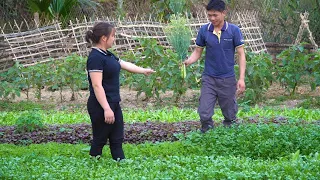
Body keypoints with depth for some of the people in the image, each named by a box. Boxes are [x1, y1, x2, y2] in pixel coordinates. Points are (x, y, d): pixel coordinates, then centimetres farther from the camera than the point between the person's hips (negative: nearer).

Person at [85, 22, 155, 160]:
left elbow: (124, 64, 28)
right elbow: (97, 85, -24)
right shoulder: (95, 58, -19)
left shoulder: (107, 55, 11)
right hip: (101, 107, -10)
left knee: (117, 139, 10)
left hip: (113, 104, 10)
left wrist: (144, 71, 38)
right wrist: (106, 109, -27)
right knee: (99, 140, 0)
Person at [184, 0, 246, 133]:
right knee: (204, 114, -5)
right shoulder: (204, 31, -2)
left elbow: (241, 54, -5)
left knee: (230, 115, 10)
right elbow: (197, 52, 6)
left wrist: (241, 78, -11)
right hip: (209, 78, 1)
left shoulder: (234, 30, -7)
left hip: (228, 79, -1)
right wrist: (188, 61, -15)